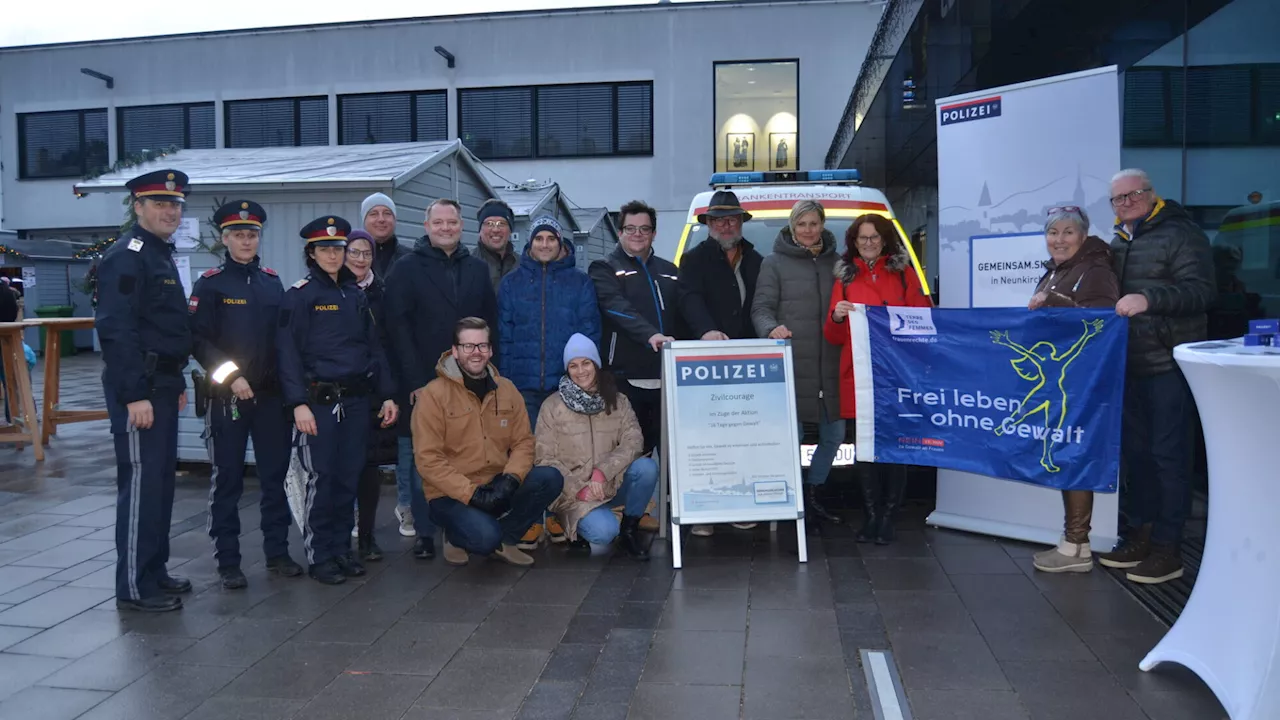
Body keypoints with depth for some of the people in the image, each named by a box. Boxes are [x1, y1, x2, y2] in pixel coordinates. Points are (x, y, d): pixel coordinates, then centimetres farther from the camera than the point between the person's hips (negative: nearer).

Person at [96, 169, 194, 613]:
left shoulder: (162, 255, 17)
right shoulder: (126, 256, -13)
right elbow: (115, 330, -21)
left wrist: (177, 384, 20)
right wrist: (135, 394, -24)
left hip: (162, 384, 10)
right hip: (139, 388, -10)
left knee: (161, 479, 14)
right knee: (141, 482, -5)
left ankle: (155, 571, 25)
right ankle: (134, 587, 4)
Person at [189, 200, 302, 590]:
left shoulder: (272, 281, 10)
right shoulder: (210, 283, -2)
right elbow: (198, 340, -8)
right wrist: (230, 377, -17)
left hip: (272, 394, 4)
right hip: (227, 396, -4)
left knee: (276, 473, 9)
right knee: (227, 478, 4)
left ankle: (277, 551, 20)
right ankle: (227, 561, 13)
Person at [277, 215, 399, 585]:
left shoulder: (356, 295, 14)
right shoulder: (299, 295, -3)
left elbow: (373, 347, 15)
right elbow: (288, 352, -9)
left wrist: (386, 395, 8)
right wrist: (298, 403, -17)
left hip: (356, 400, 5)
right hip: (318, 400, -5)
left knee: (349, 477, 9)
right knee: (321, 479, -1)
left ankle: (342, 548, 21)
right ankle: (319, 556, 11)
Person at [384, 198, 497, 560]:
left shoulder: (478, 270, 12)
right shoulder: (407, 269, 0)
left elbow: (489, 325, 10)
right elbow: (398, 327, -7)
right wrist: (415, 380, -13)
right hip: (422, 384, -3)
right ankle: (425, 533, 13)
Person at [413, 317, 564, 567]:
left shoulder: (507, 390, 5)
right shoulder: (434, 394, -10)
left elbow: (523, 441, 4)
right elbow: (428, 459, -14)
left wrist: (511, 478, -16)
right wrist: (471, 493, -22)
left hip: (498, 487, 5)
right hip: (452, 494, -5)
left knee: (550, 478, -18)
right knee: (485, 536, -32)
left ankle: (502, 540, 0)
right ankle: (456, 537, 6)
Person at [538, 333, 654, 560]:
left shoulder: (617, 401, 3)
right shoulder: (552, 406, -4)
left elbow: (633, 441, -10)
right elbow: (545, 459, -7)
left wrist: (602, 472, -25)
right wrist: (579, 489, -18)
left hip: (611, 484, 3)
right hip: (572, 491, -3)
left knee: (647, 467, -27)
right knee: (604, 531, -31)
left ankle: (629, 530, -4)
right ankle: (580, 527, 6)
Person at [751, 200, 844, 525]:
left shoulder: (836, 263, 15)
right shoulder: (775, 263, 5)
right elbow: (761, 308, -3)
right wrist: (771, 329, -22)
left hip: (830, 366, 4)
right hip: (790, 365, -4)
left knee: (834, 434, 9)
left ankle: (811, 494, 27)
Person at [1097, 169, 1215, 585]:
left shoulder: (1180, 235, -6)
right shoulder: (1118, 243, 17)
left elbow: (1200, 292, -16)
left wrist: (1149, 299, -31)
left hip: (1168, 365, -7)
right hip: (1130, 365, 7)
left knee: (1168, 455, -3)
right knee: (1135, 452, 14)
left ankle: (1166, 549, 5)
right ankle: (1138, 535, 25)